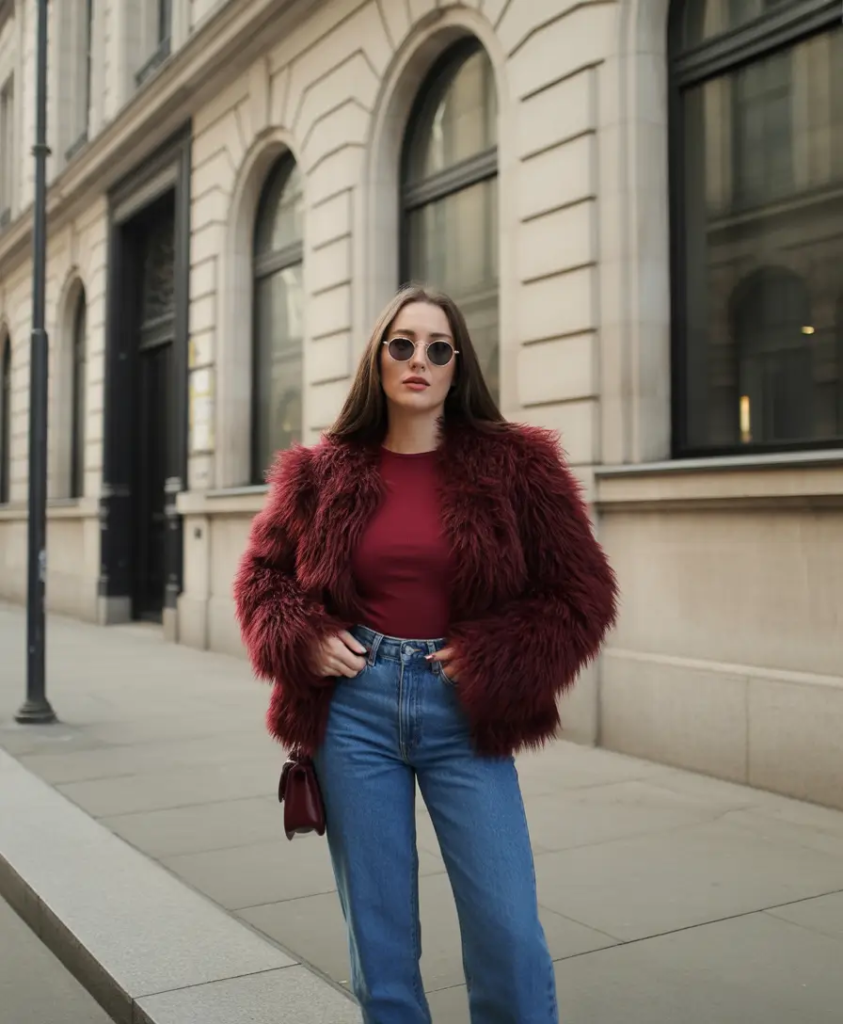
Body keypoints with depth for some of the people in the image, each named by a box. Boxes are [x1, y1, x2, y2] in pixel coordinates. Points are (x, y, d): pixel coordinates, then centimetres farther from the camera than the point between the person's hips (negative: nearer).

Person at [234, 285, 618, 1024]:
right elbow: (262, 574, 16)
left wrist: (495, 661, -10)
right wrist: (304, 639, -3)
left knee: (509, 932, -3)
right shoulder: (323, 473, 4)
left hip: (464, 712, -1)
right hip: (354, 704, 2)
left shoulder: (515, 464, -1)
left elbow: (583, 593, 1)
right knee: (378, 933, 12)